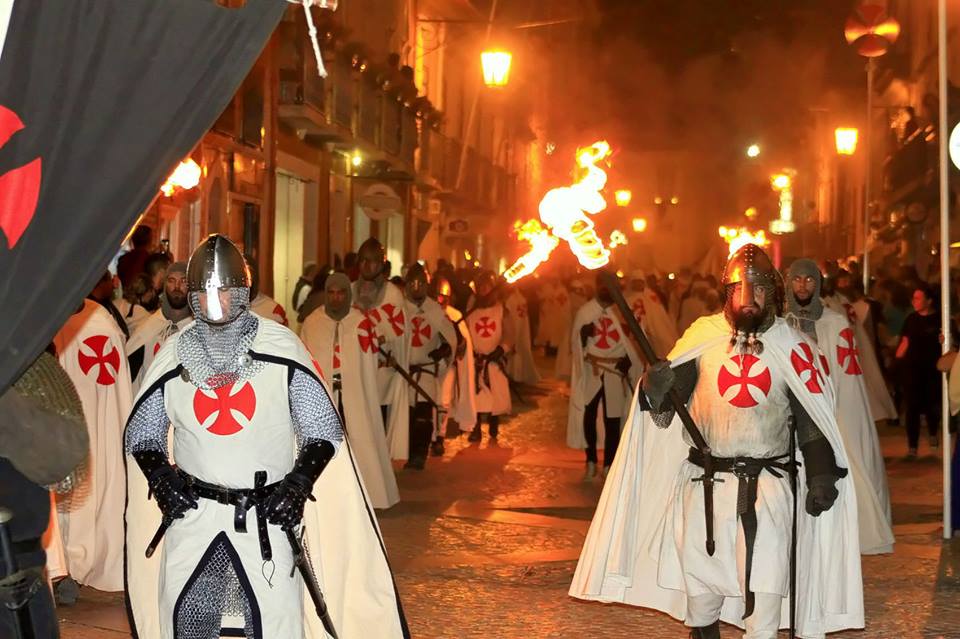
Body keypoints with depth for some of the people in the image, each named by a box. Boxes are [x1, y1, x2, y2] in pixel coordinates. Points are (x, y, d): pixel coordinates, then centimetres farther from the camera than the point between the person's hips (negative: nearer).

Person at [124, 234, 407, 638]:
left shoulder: (281, 348, -4)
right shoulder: (173, 355, 4)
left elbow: (323, 430, 0)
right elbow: (141, 433, 14)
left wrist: (298, 483, -13)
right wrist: (161, 477, -4)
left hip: (267, 512, -2)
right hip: (193, 510, 3)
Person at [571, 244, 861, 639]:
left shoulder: (791, 347, 1)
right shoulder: (702, 336, 2)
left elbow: (812, 420, 6)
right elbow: (665, 406, 4)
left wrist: (821, 475, 0)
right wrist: (656, 387, -18)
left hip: (766, 483, -2)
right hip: (704, 480, 2)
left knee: (763, 578, -8)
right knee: (700, 576, 13)